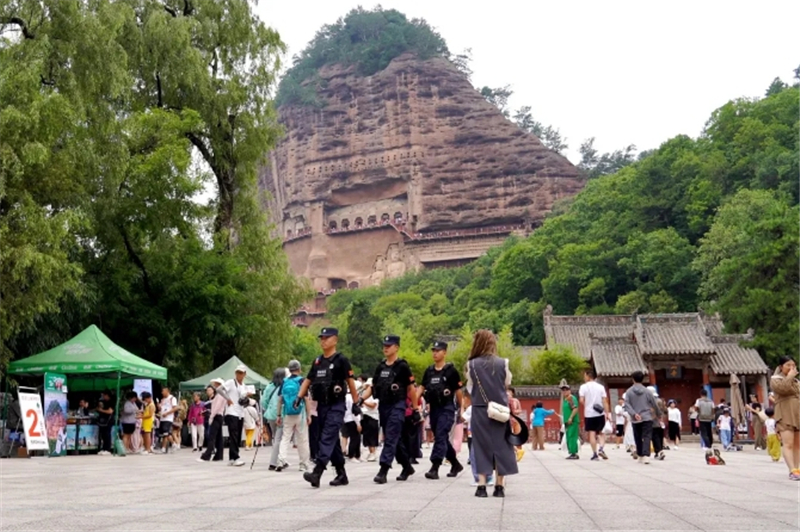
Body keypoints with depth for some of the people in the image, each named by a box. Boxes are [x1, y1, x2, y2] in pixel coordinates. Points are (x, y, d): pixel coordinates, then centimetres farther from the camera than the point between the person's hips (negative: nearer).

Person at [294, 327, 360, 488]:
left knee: (327, 439, -15)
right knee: (333, 441, 12)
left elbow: (350, 382, -4)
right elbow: (307, 380, 15)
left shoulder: (341, 360, -5)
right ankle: (341, 475, 20)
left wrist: (356, 403, -5)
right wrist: (299, 396, 1)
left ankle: (317, 473, -24)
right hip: (321, 405, 7)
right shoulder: (317, 361, 13)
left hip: (336, 406, -7)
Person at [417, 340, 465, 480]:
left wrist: (461, 410, -1)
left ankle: (434, 468, -16)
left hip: (447, 408, -6)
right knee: (442, 438, 14)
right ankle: (456, 464, 30)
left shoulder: (451, 370, -5)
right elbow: (422, 388, 10)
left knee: (440, 437, -14)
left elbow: (458, 391, -2)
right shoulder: (429, 370, 10)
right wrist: (414, 402, -4)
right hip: (433, 408, 6)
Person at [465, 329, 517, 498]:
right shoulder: (502, 363, -6)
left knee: (481, 447, 6)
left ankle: (482, 485, 1)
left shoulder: (471, 364, -7)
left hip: (479, 411, 0)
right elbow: (507, 383, 6)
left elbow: (469, 388, 0)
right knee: (500, 446, 8)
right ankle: (499, 486, 9)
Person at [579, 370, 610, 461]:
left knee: (592, 433, 3)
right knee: (601, 432, 15)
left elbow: (581, 400, -13)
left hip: (589, 413, -2)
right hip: (600, 413, 2)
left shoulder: (583, 387, -4)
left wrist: (586, 406, 8)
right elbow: (605, 401, -1)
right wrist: (607, 413, -1)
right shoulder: (600, 387, 4)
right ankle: (601, 448, -6)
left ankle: (595, 454, 1)